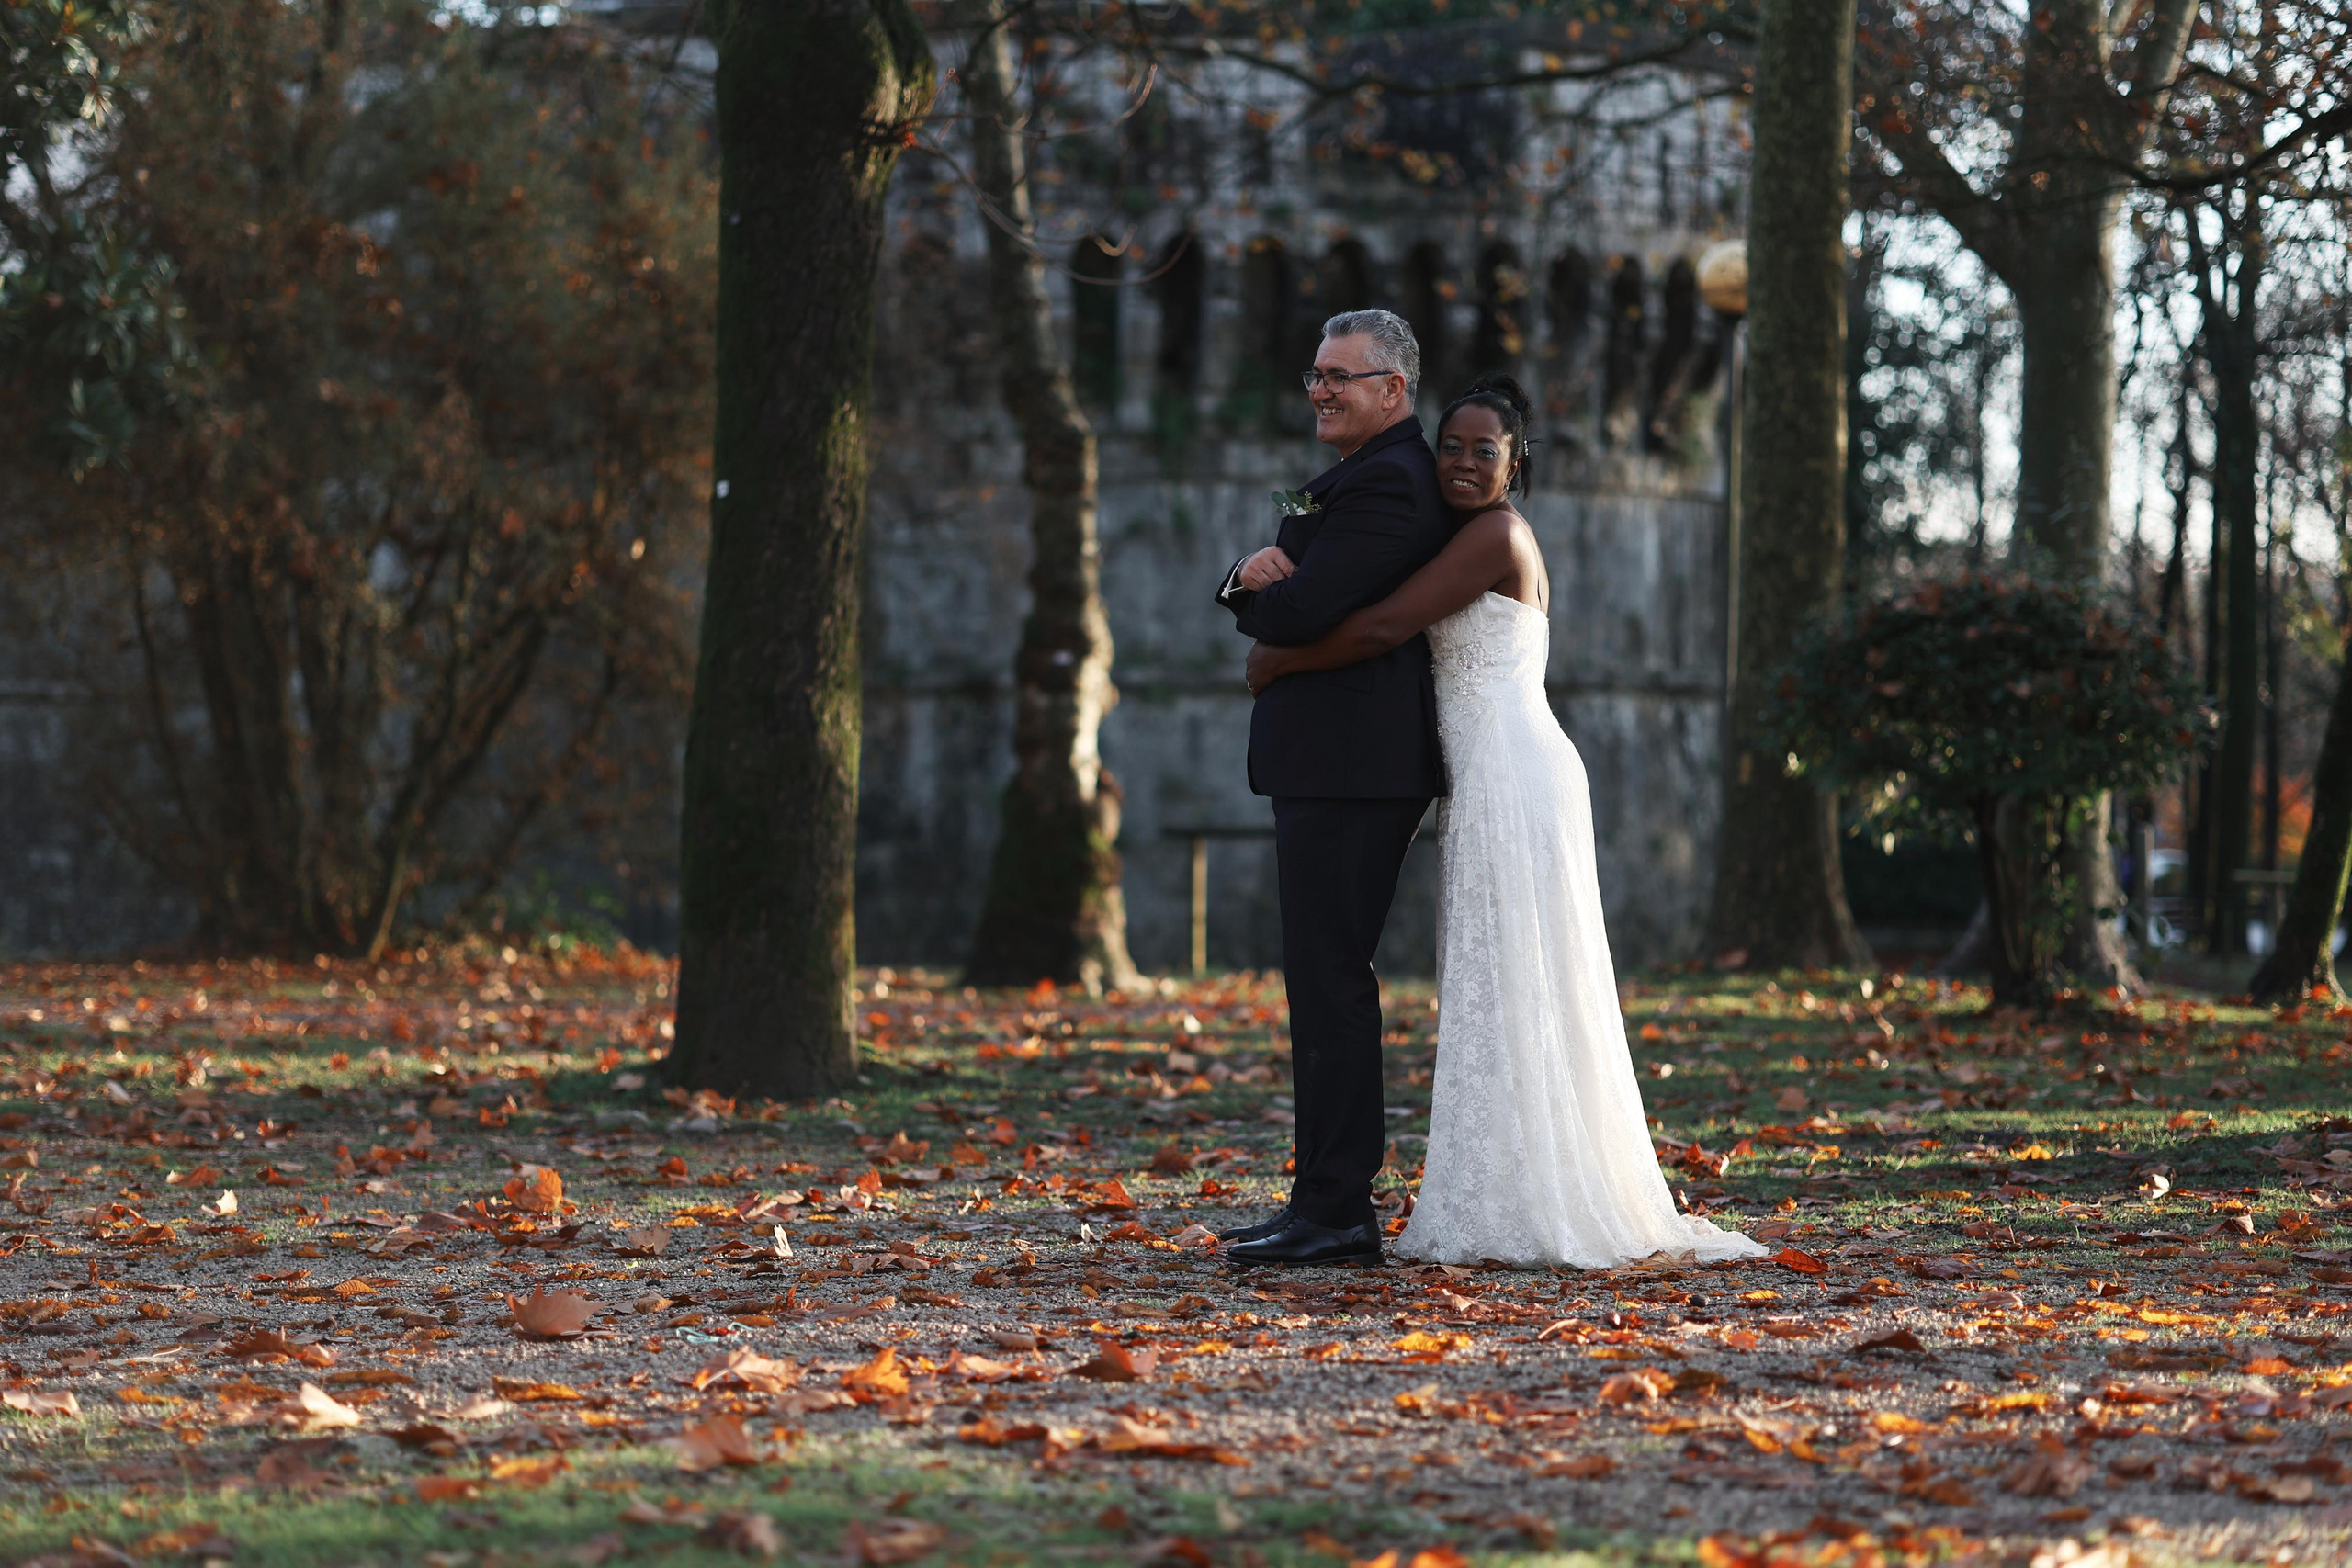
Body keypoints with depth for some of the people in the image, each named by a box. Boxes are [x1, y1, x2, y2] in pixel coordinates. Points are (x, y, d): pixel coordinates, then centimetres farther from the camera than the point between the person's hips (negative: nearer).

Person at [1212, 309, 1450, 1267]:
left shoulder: (1386, 483, -14)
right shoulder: (1368, 474, 21)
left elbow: (1297, 614, -22)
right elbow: (1280, 602, 18)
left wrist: (1255, 595, 1)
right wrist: (1251, 578, -6)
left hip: (1349, 769, -11)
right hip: (1337, 765, 11)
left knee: (1329, 979, -10)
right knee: (1324, 979, 12)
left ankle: (1335, 1210, -9)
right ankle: (1327, 1200, 17)